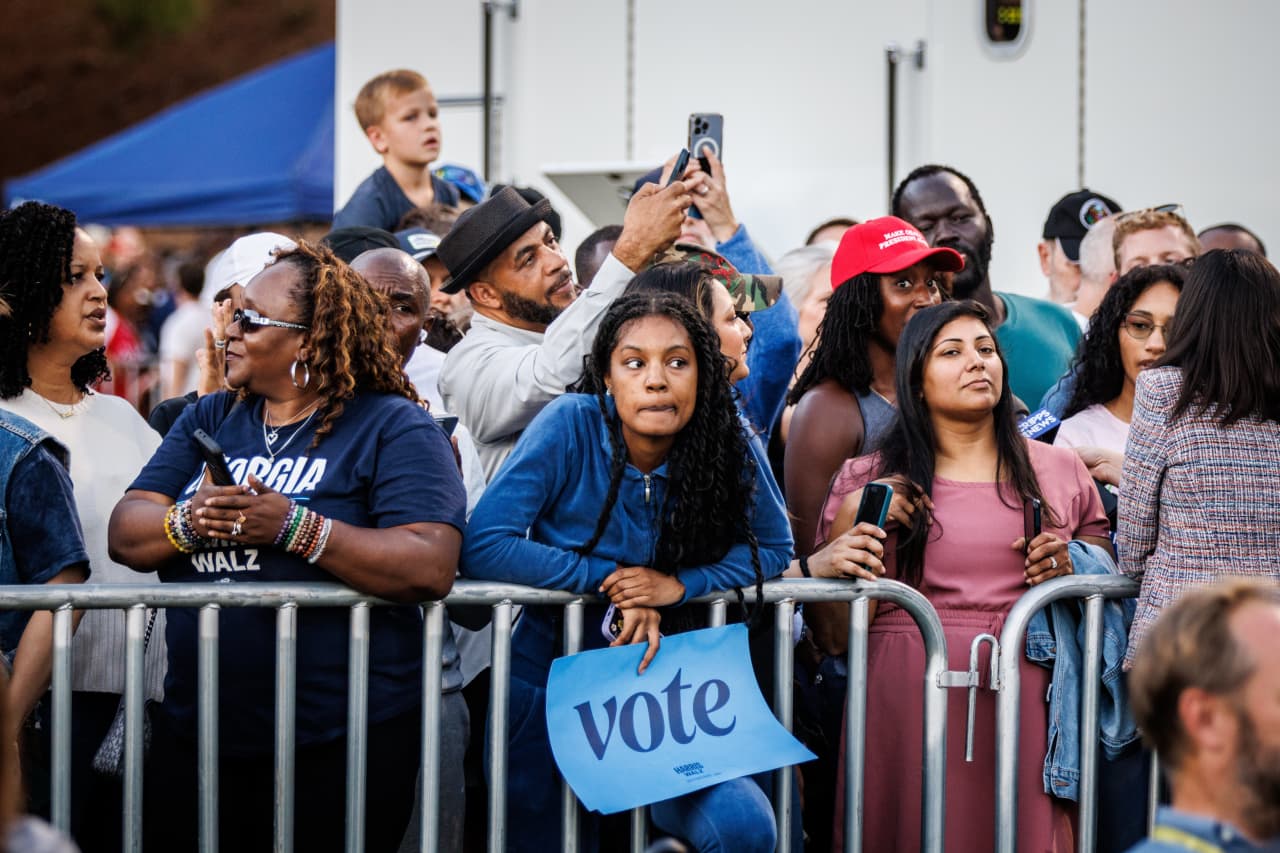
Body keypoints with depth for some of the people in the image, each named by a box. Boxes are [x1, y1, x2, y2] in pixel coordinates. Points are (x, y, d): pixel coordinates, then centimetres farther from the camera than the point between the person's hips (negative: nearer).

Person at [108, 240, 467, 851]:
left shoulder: (393, 428, -5)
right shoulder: (209, 421, 14)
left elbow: (431, 567, -18)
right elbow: (125, 532, 4)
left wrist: (294, 528, -25)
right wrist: (188, 521, -19)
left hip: (343, 745, -5)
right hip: (194, 732, 5)